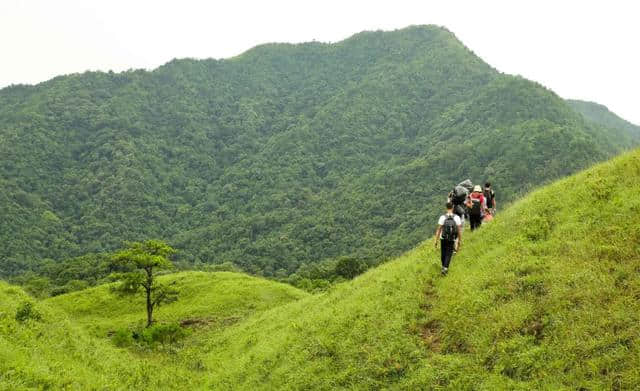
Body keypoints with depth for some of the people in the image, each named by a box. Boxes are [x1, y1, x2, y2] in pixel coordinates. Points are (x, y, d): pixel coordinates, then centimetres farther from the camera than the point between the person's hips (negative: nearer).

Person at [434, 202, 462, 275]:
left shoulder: (442, 217, -15)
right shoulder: (457, 217, -13)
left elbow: (438, 230, -11)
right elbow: (459, 230, -8)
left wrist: (436, 241, -2)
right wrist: (459, 241, 4)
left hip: (443, 239, 1)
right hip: (452, 240, 0)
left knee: (443, 253, 19)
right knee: (449, 254, 9)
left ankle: (444, 266, 36)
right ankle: (445, 268, -5)